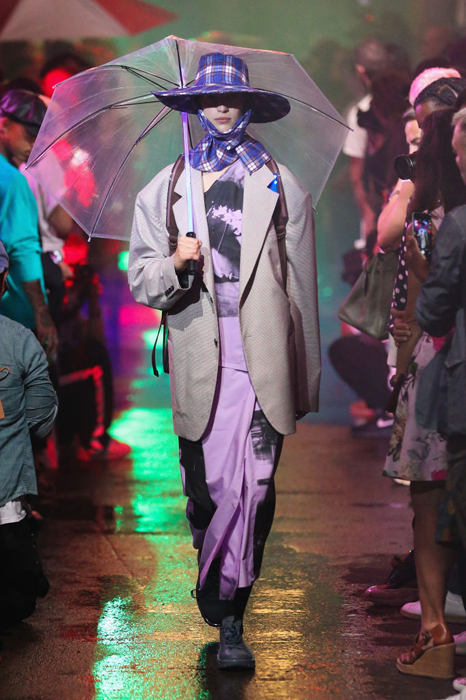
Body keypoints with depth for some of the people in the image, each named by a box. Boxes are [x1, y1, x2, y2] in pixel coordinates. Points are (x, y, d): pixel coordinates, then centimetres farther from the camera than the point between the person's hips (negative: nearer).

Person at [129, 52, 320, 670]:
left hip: (264, 361, -1)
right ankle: (222, 600, 24)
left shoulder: (284, 189, 12)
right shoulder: (163, 191, 15)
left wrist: (306, 379, 12)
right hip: (198, 364, 1)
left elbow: (302, 287, 13)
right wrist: (175, 266, -13)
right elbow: (141, 281, 10)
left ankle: (227, 617, -2)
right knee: (206, 491, 2)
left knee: (251, 489, -11)